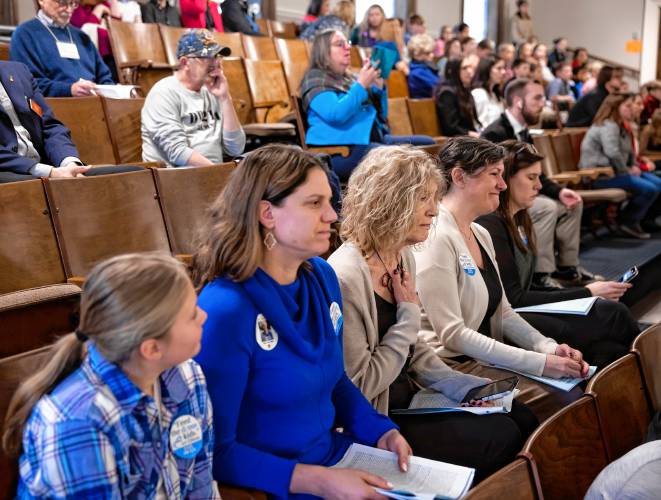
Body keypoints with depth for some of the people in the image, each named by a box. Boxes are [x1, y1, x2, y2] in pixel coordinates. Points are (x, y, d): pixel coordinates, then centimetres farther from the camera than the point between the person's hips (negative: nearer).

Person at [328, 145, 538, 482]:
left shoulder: (403, 257, 4)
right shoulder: (345, 277, -25)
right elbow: (361, 385, -22)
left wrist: (469, 388, 1)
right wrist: (410, 314, -16)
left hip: (408, 396, 9)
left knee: (522, 418, 3)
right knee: (501, 437, -11)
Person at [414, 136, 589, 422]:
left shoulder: (481, 235, 13)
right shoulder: (435, 239, -17)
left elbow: (502, 312, 16)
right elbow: (452, 334, -21)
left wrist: (550, 348, -2)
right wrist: (540, 363, -22)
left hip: (484, 357, 9)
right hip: (451, 365, -9)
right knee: (566, 400, -19)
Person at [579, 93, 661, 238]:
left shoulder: (621, 127, 18)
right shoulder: (609, 126, -17)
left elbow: (629, 152, 31)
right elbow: (613, 153, -31)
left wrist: (634, 166, 11)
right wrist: (626, 171, -18)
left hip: (614, 170, 11)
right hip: (600, 175, -11)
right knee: (649, 189, -19)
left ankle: (643, 218, 16)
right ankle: (628, 222, -2)